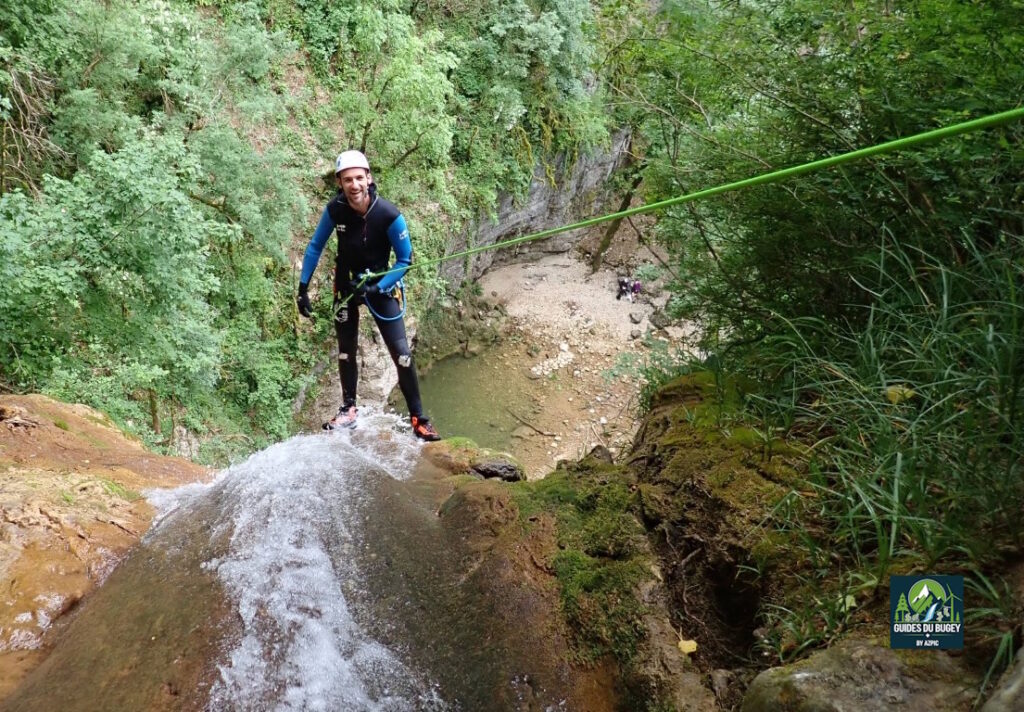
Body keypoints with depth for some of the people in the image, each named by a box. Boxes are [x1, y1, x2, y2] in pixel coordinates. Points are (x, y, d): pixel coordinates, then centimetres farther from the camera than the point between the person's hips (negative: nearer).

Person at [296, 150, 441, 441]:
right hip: (346, 283, 3)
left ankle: (418, 419, -1)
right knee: (346, 349, 9)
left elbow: (405, 260, -14)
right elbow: (315, 247, -1)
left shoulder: (389, 215, -25)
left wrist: (377, 288, -23)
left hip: (381, 284, -3)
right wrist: (303, 287, -3)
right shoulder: (335, 209, -16)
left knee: (401, 353, -9)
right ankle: (349, 409, 26)